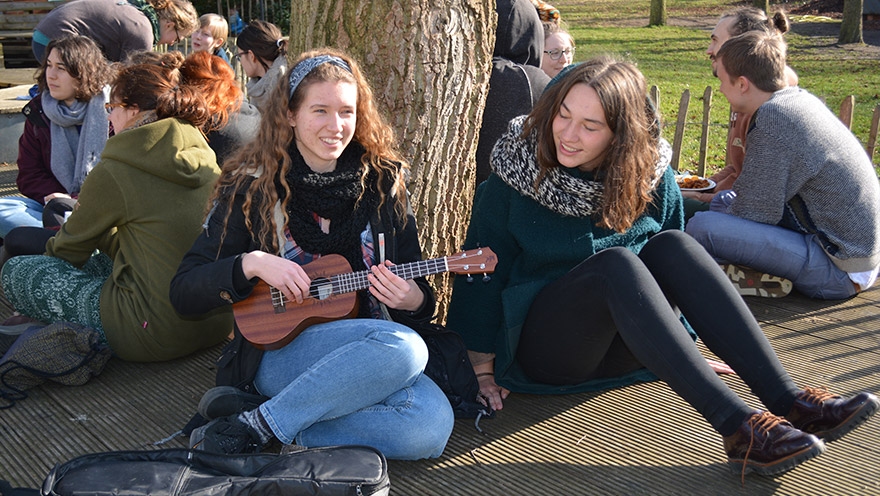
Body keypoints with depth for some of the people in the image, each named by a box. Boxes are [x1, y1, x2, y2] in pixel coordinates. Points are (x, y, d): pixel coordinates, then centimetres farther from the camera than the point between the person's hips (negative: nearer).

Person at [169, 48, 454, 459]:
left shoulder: (382, 182, 6)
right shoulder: (252, 188, -1)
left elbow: (419, 291, 11)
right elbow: (183, 293, -4)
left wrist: (414, 300, -13)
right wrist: (252, 264, -20)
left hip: (366, 351, 4)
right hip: (277, 347, -4)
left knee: (432, 426, -28)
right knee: (403, 348, -33)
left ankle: (263, 423, -17)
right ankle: (251, 428, -20)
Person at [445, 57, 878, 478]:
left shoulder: (651, 178, 0)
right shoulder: (514, 177, -8)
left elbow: (676, 268, 12)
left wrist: (690, 353, 12)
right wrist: (483, 368, -6)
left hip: (626, 348, 3)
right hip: (543, 349, -3)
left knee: (672, 245, -26)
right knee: (615, 262, -33)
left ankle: (788, 401, -31)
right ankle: (736, 427, -43)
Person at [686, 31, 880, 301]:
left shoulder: (773, 119, -23)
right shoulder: (800, 98, 5)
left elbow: (755, 214, -18)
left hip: (838, 270, -10)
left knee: (702, 226, -25)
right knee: (724, 201, 21)